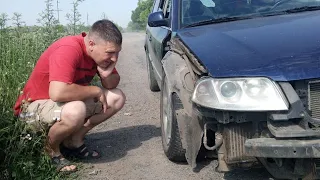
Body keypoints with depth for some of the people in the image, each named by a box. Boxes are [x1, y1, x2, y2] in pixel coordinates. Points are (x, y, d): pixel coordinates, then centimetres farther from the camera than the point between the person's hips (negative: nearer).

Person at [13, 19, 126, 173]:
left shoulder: (101, 52, -5)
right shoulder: (69, 50, -30)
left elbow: (112, 85, 6)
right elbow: (58, 93, -42)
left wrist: (107, 74, -19)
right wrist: (95, 91, -26)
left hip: (70, 101, 8)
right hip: (36, 104, -8)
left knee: (117, 98, -3)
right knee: (75, 111, -40)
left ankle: (73, 141, 1)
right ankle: (51, 150, -8)